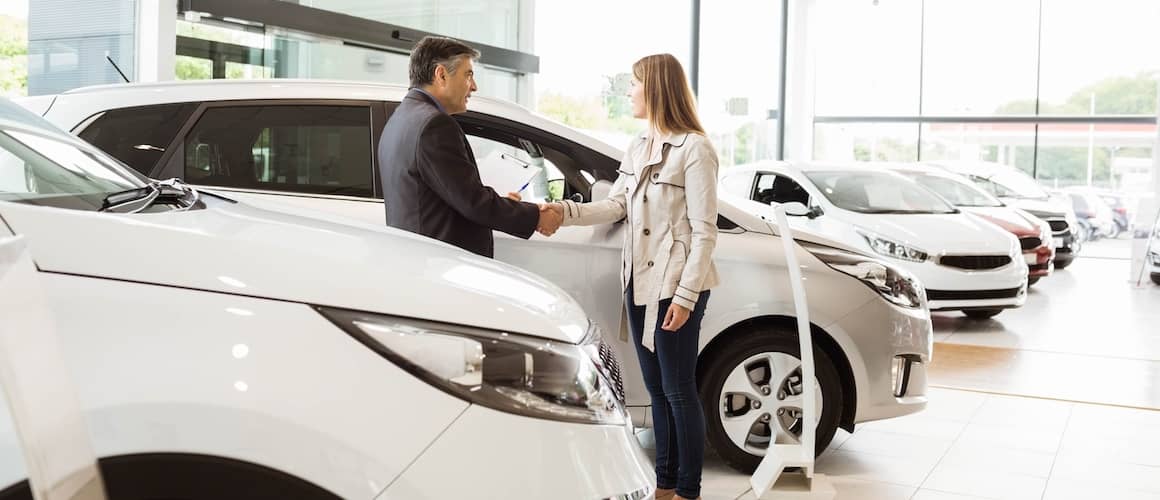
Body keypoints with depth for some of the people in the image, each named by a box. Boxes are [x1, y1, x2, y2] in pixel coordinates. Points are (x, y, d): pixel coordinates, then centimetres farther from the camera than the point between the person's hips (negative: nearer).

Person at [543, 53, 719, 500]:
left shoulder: (695, 149, -12)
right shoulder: (637, 149, 13)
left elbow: (704, 232, -14)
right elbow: (615, 206, 5)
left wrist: (685, 295, -18)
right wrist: (565, 211, -10)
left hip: (676, 287, -8)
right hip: (640, 283, 8)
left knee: (679, 390, 1)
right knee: (657, 389, 14)